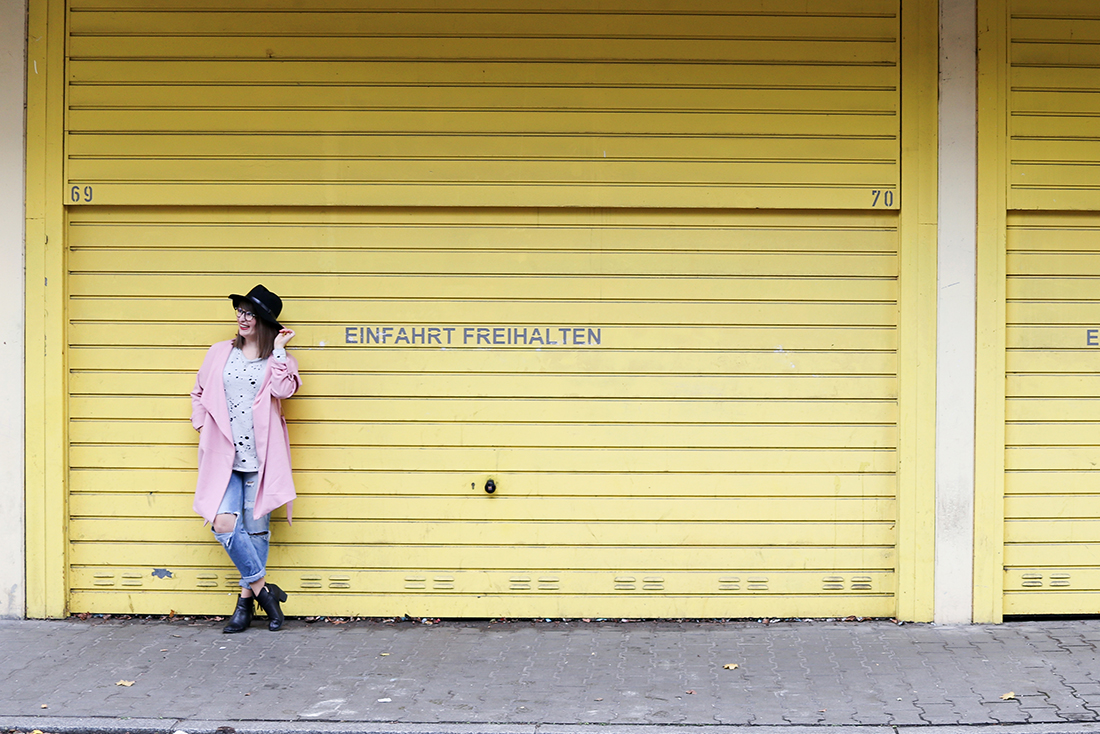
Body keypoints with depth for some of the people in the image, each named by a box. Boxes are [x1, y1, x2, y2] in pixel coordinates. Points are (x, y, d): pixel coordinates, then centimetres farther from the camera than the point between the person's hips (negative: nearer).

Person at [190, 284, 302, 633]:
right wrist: (203, 425, 13)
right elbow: (200, 393, 25)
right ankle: (263, 589, -2)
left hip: (259, 457, -1)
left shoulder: (278, 360, 6)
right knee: (224, 524, -15)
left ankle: (246, 600, 13)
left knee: (256, 528, 2)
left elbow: (283, 389, -15)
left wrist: (278, 349, -10)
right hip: (224, 457, 2)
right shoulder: (220, 353, 13)